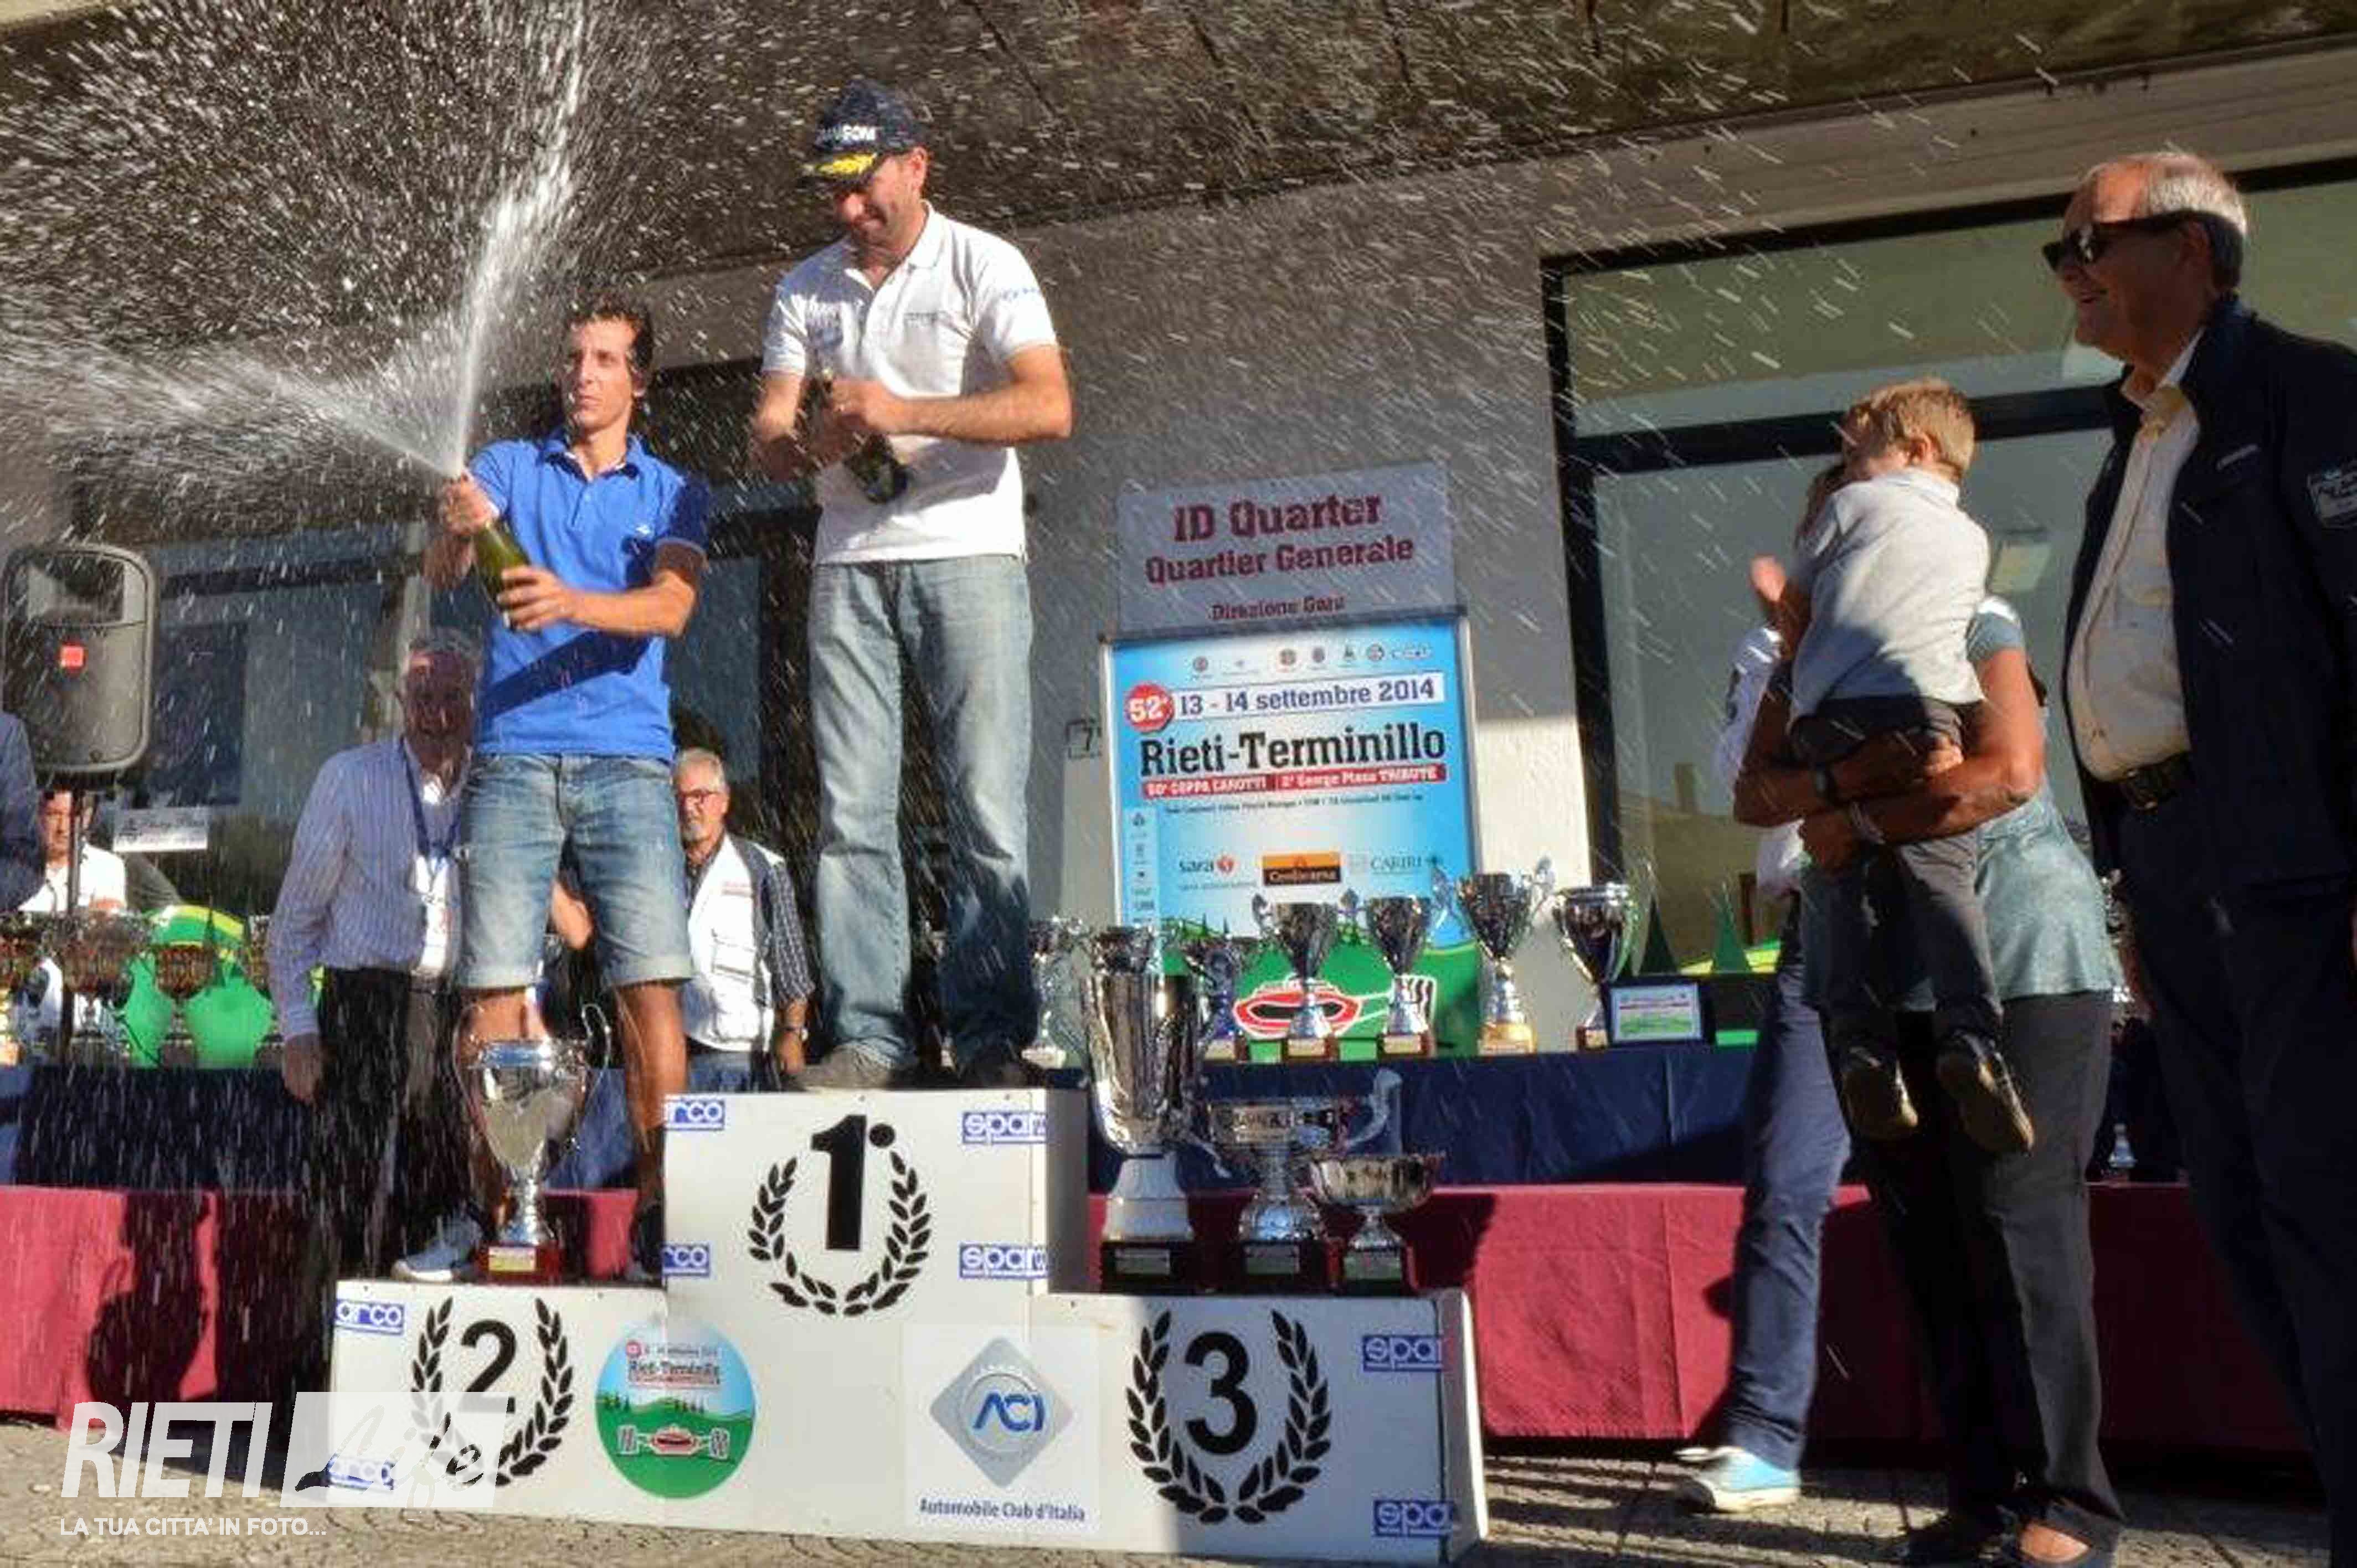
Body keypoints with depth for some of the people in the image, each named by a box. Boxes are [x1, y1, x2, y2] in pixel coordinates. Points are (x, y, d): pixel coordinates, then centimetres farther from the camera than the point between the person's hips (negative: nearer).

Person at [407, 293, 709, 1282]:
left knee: (650, 984, -10)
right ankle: (484, 1211, 9)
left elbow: (670, 607, -5)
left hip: (627, 760, -1)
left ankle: (658, 1217, -5)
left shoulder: (674, 493, 13)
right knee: (493, 987, -1)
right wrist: (458, 530, -23)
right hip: (511, 757, 1)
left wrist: (570, 601, -23)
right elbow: (441, 574, 0)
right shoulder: (509, 467, 16)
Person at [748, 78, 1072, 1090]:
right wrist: (811, 442, -13)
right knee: (850, 809, -1)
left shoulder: (983, 267, 2)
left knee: (987, 806, -7)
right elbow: (766, 439, 11)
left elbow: (1050, 408, -13)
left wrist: (904, 412, -20)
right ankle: (867, 1036, 5)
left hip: (968, 555, -4)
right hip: (849, 562, 4)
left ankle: (991, 1036, 0)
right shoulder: (805, 290, 16)